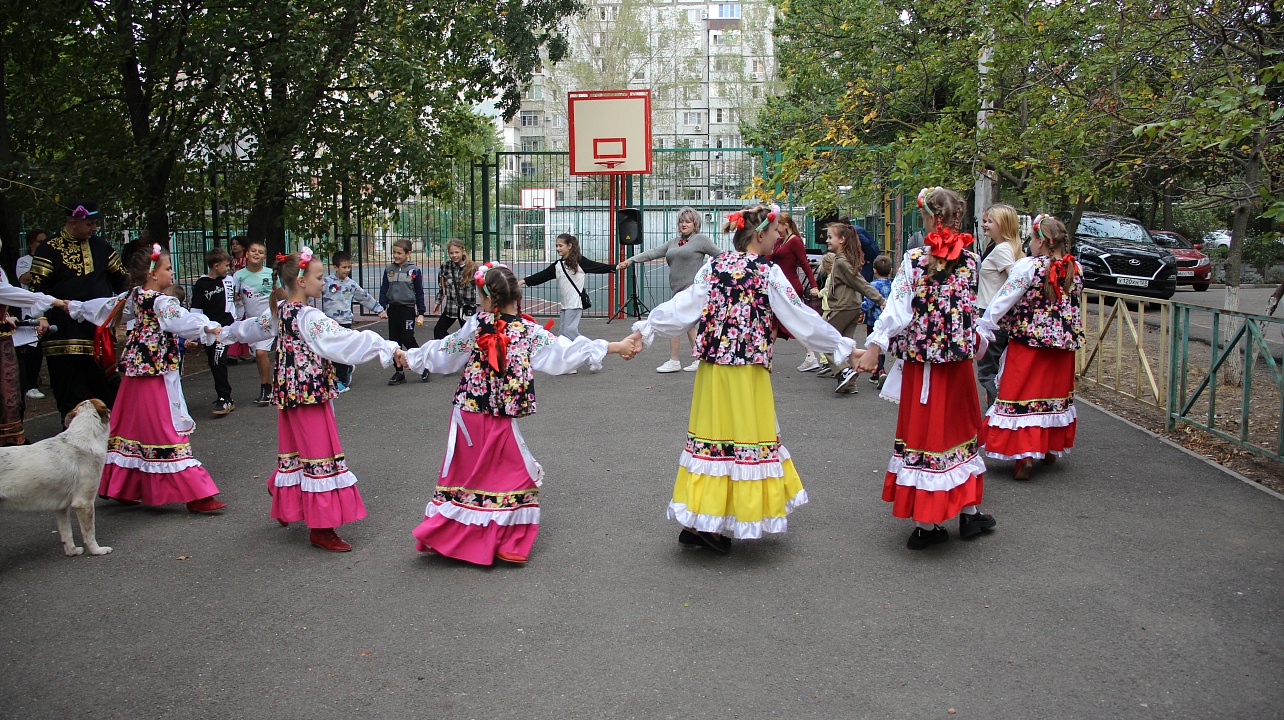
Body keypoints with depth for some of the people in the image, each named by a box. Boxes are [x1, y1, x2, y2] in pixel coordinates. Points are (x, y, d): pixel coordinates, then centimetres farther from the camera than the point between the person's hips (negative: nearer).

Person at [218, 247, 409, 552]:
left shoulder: (279, 311, 8)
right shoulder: (309, 317, -19)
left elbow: (253, 326, 27)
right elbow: (346, 340, -30)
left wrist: (226, 333, 48)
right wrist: (389, 349, -33)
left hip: (289, 394, 9)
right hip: (311, 393, -9)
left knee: (293, 452, 22)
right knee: (320, 456, -3)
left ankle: (286, 507, 39)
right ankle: (321, 529, 1)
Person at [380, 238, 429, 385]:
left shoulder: (414, 270, -2)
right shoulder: (389, 270, 7)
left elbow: (419, 293, 1)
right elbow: (383, 290, 12)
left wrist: (421, 313, -1)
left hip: (408, 309, -5)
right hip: (393, 309, 5)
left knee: (408, 339, -10)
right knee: (394, 342, 7)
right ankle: (399, 372, 15)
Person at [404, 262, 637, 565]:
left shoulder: (475, 326, -1)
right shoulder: (529, 331, -5)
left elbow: (441, 353, 9)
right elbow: (565, 350, -4)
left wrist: (410, 357, 27)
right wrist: (615, 347, 0)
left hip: (468, 415, 2)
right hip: (502, 420, -2)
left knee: (464, 472, 15)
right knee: (517, 473, 11)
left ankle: (445, 536, 22)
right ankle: (508, 544, 10)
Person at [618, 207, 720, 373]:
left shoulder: (701, 239, -2)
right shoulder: (674, 242, 18)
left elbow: (720, 255, 1)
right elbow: (654, 253, 15)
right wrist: (630, 260, 9)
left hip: (692, 289, -8)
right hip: (679, 289, 8)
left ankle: (674, 362, 0)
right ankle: (700, 360, 15)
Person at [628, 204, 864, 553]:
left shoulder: (713, 268, 5)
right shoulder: (768, 273, -7)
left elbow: (681, 307, 2)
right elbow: (801, 318, -4)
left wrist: (644, 331, 9)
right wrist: (843, 347, 3)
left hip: (711, 370, 5)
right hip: (748, 373, -5)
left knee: (711, 435, 11)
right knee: (746, 436, 5)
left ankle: (698, 521, 16)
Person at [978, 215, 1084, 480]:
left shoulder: (1028, 266, -14)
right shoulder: (1075, 269, 3)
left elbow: (1003, 301, -14)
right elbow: (1074, 303, 15)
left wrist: (983, 329, -9)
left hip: (1029, 342, -6)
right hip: (1064, 344, 6)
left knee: (1023, 396, -1)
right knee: (1054, 393, 18)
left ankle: (1025, 456, -8)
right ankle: (1052, 447, 31)